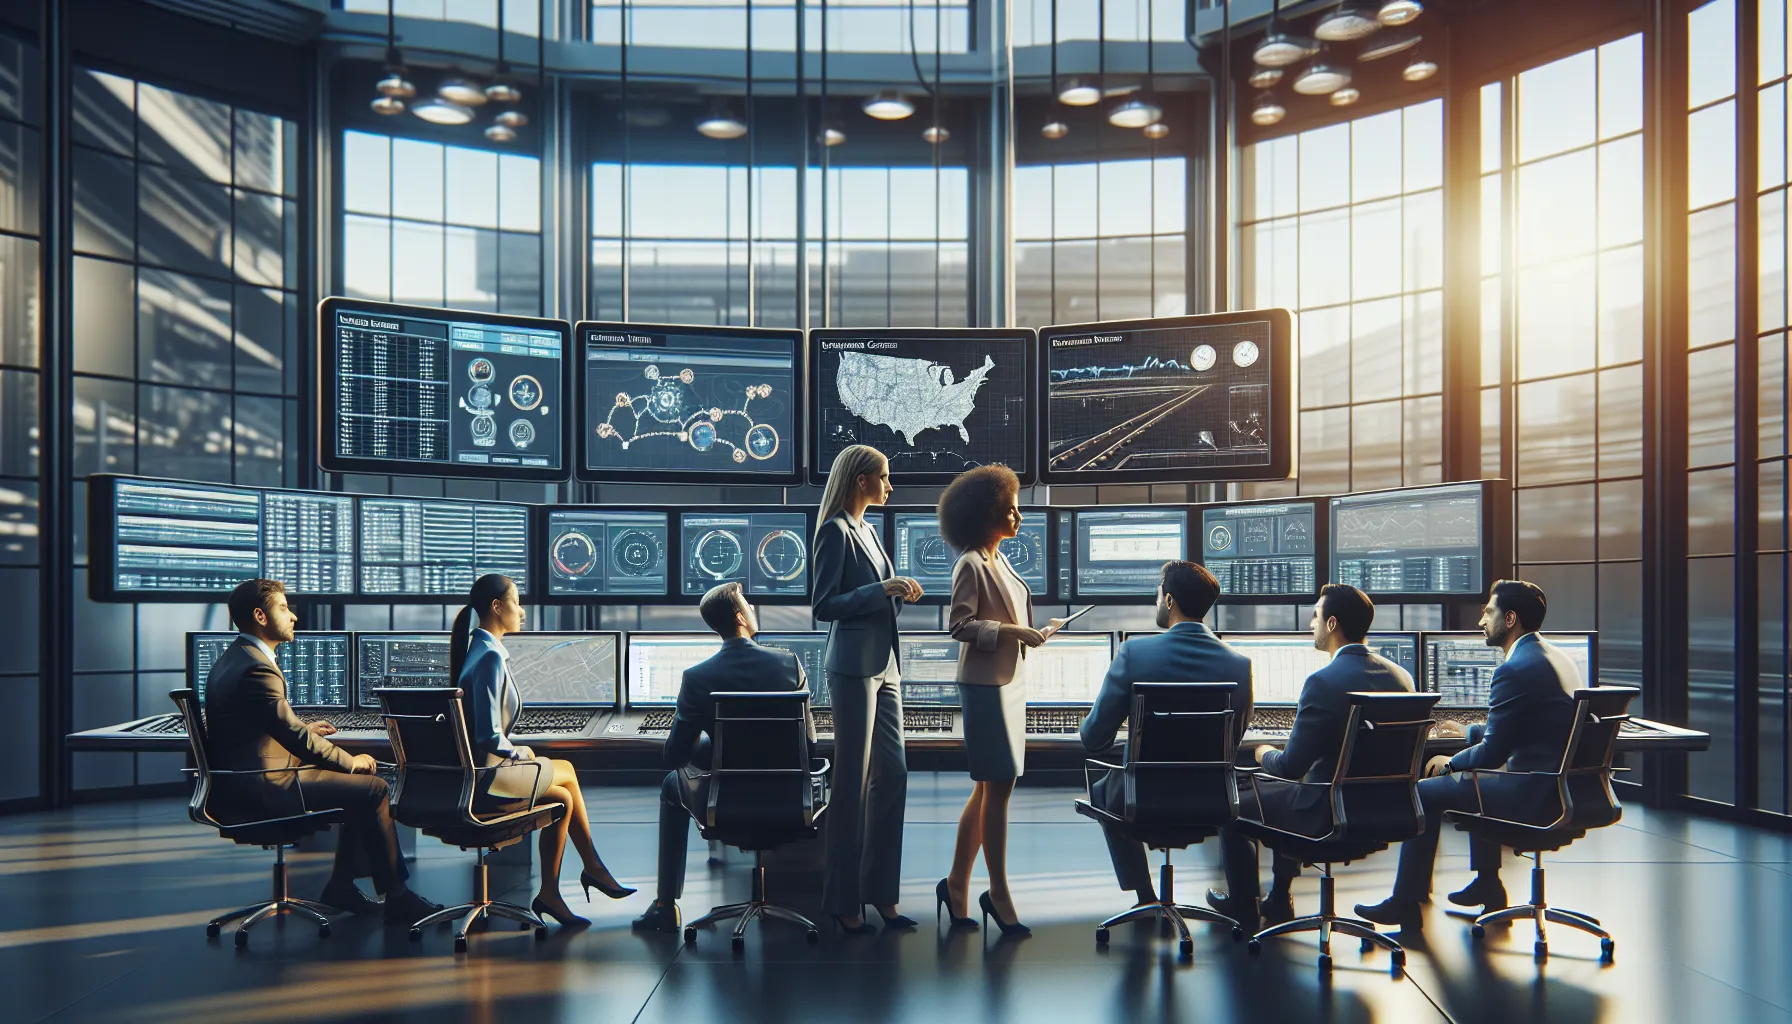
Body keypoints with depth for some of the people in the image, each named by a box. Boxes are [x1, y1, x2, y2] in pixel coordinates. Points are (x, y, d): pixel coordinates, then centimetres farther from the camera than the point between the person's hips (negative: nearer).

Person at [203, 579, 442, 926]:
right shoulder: (257, 668, -21)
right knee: (374, 788, -11)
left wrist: (304, 729, 18)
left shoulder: (231, 659, 12)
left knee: (361, 780, 16)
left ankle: (340, 885, 19)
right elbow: (295, 736, -22)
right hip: (262, 789, -11)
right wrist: (350, 761, -10)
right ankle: (396, 898, -2)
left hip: (243, 782, 11)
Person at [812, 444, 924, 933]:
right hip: (854, 667, -9)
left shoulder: (867, 530, 17)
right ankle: (844, 901, 8)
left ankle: (880, 893, 18)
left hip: (884, 667, 9)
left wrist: (899, 594, 6)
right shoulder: (836, 531, -9)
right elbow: (824, 606, -14)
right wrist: (879, 590, -19)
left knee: (892, 774, 9)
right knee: (852, 784, -2)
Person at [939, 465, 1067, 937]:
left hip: (1009, 682, 9)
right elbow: (961, 625, -19)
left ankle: (956, 885, 20)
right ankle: (998, 893, 6)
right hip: (985, 685, -9)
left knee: (987, 789, 11)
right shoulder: (971, 565, -13)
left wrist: (1036, 632, 13)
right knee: (999, 786, -5)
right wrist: (1014, 632, -23)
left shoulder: (1000, 561, 13)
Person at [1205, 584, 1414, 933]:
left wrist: (1264, 754, 2)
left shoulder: (1324, 682, -24)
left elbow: (1291, 766, -20)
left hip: (1326, 816, -7)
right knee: (1287, 792, 33)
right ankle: (1279, 900, 38)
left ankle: (1242, 907, 29)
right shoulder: (1401, 676, -2)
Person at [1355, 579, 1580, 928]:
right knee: (1477, 777, 32)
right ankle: (1487, 883, 38)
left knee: (1426, 791, 1)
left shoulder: (1515, 670, -20)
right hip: (1564, 790, 10)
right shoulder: (1555, 657, 11)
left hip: (1533, 795, -10)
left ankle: (1406, 901, 12)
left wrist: (1450, 762, 2)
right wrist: (1470, 732, 29)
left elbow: (1491, 753, -16)